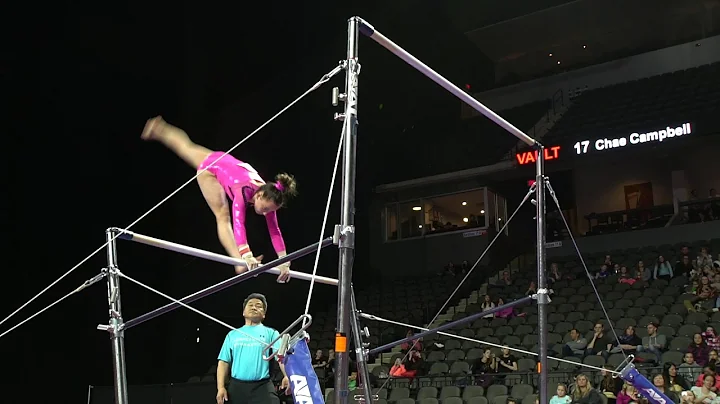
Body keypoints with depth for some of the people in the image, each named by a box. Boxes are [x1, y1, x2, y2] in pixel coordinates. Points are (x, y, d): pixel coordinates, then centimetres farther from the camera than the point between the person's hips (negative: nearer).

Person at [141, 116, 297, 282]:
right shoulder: (244, 191, -43)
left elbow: (275, 231, -23)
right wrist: (246, 256, -66)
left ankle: (159, 129, 52)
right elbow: (238, 224, -55)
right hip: (211, 166, -6)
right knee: (223, 217, -16)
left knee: (188, 147, 30)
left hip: (225, 163, 6)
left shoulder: (269, 195, -26)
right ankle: (239, 263, -20)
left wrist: (284, 261, -26)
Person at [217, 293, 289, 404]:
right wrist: (221, 387, -1)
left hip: (262, 387, -2)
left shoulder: (271, 333, 11)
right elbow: (224, 362, 13)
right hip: (236, 387, 2)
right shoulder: (232, 335, 18)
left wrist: (287, 376, -24)